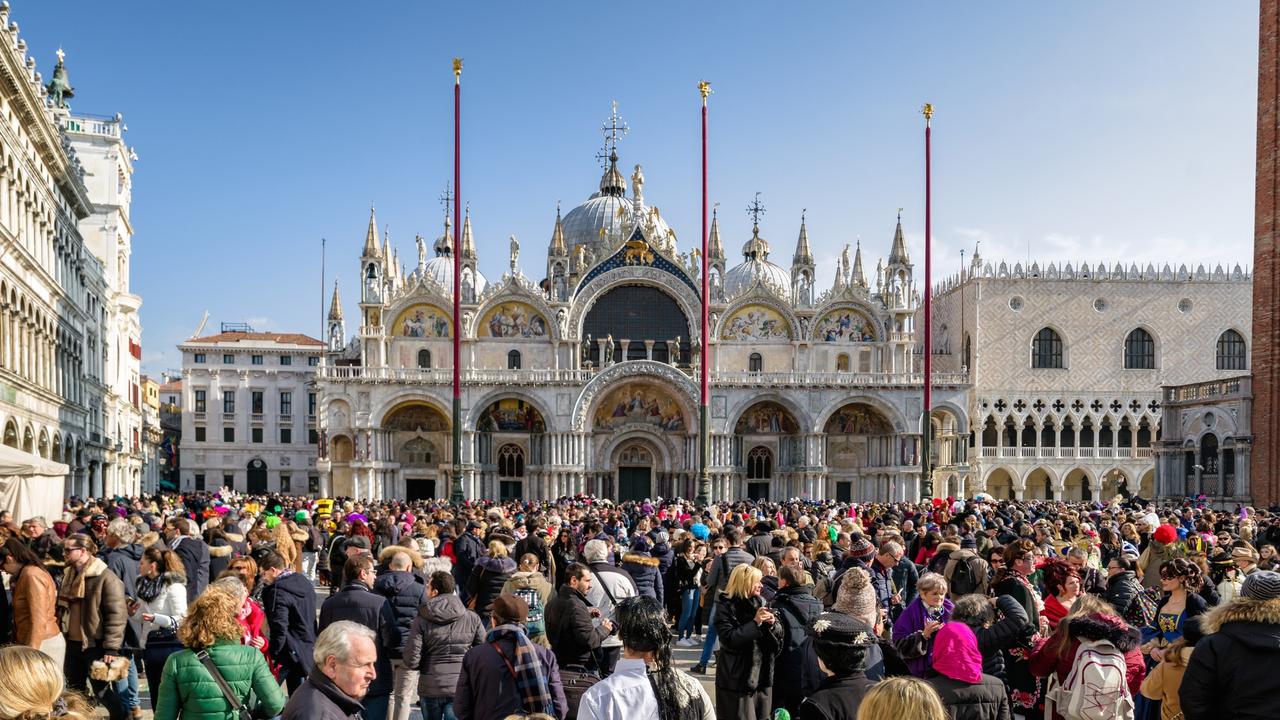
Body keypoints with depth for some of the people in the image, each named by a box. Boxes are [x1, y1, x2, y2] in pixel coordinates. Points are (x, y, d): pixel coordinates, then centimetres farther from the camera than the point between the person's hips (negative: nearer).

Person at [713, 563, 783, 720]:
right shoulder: (725, 606, -10)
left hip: (762, 675, 6)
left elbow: (778, 635, 10)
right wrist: (755, 622, -22)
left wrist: (772, 623, -11)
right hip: (737, 678, -6)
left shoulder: (760, 602, 8)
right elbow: (728, 639, -22)